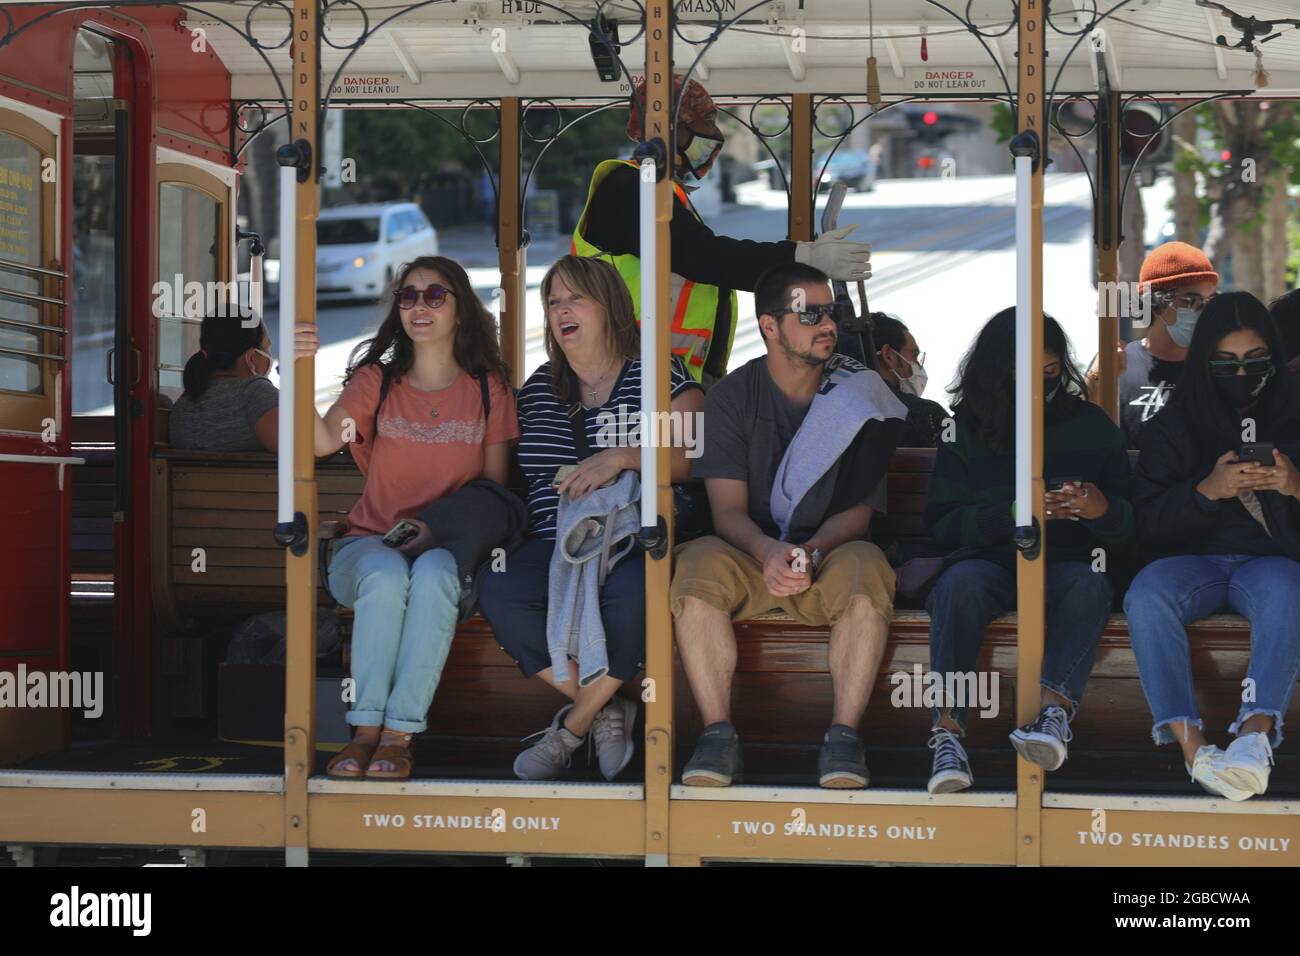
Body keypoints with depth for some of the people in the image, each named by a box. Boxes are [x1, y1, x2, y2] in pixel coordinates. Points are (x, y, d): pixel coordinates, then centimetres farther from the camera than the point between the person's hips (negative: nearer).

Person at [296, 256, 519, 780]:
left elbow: (494, 486, 6)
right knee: (386, 575, -35)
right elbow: (323, 441, -12)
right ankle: (366, 730, -33)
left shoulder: (487, 388, 8)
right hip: (371, 543, 1)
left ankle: (400, 734, -35)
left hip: (449, 546, 0)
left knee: (433, 575, -36)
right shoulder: (377, 380, 7)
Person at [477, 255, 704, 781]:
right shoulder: (538, 388, 21)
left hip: (637, 540, -4)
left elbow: (693, 458, -6)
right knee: (498, 594, -29)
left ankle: (573, 726, -18)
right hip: (556, 541, 4)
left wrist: (623, 457, -18)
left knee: (629, 593, -40)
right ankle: (605, 710, -15)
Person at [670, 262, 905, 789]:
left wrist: (811, 549, -26)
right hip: (750, 553, 0)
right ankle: (717, 734, -32)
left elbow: (859, 509, -4)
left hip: (830, 553, 0)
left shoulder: (855, 391, 1)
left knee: (866, 568, -34)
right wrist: (769, 551, -32)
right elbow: (728, 511, -8)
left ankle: (844, 736, -33)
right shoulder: (731, 396, 1)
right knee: (697, 565, -32)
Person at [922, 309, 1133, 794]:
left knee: (1089, 585, -35)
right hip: (990, 560, 0)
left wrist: (1105, 512, -12)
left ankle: (1053, 713, -54)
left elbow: (1130, 530, 13)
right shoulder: (966, 427, 11)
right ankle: (949, 732, -44)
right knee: (960, 582, -35)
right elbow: (941, 522, 3)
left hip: (1069, 562, 0)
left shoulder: (1093, 426, 14)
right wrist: (1010, 515, -13)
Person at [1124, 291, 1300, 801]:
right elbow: (1148, 523, 1)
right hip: (1194, 561, 1)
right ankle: (1190, 744, -44)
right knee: (1146, 597, -34)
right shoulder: (1175, 424, 9)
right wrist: (1206, 490, -17)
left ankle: (1255, 733, -53)